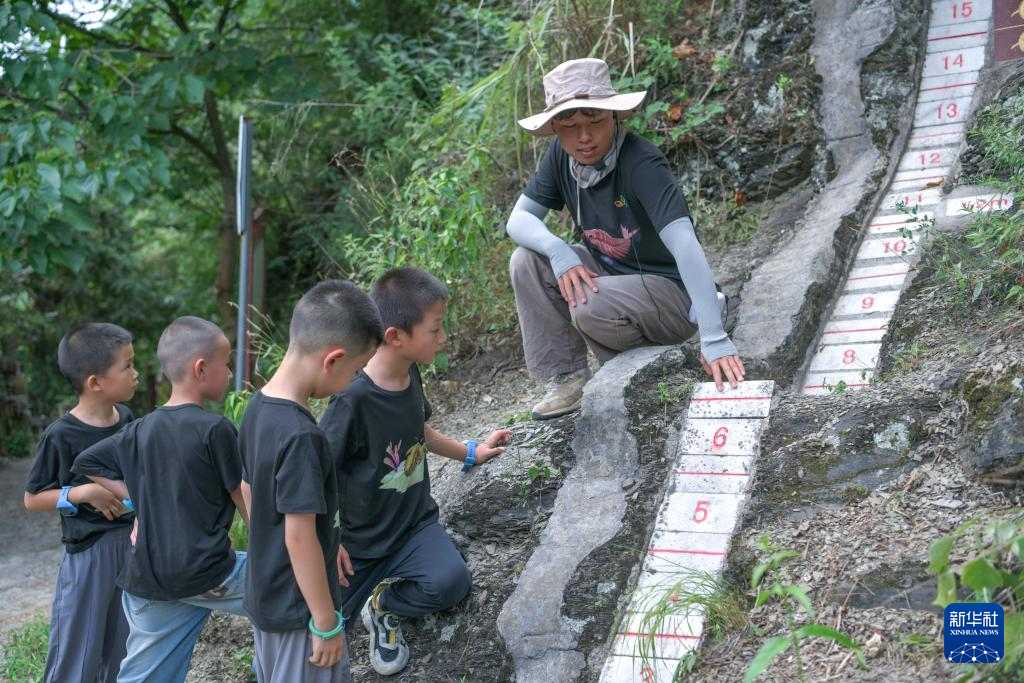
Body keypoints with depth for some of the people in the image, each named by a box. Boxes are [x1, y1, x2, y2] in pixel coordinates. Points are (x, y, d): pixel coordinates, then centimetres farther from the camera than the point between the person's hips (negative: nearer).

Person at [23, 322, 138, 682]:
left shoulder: (125, 419, 2)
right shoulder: (61, 436, -16)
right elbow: (32, 499, -9)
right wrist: (82, 493, -21)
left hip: (130, 543, 6)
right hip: (88, 551, -6)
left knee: (122, 648, 15)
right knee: (78, 654, 2)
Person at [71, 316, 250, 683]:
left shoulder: (141, 430, 6)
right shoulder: (216, 429, -11)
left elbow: (86, 463, 18)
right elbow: (245, 502, -4)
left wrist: (142, 498, 13)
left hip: (150, 581, 6)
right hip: (209, 575, -6)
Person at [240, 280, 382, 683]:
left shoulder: (258, 408, -1)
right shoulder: (300, 436, -27)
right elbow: (300, 535, -25)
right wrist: (327, 623, -17)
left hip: (265, 596, 9)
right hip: (300, 608, -9)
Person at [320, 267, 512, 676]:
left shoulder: (410, 375, -3)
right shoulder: (354, 400, -27)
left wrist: (470, 453, 21)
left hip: (416, 520, 5)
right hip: (363, 539, -5)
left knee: (450, 581, -24)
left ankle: (384, 605, 4)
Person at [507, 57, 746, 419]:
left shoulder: (642, 163, -28)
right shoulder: (561, 156, -8)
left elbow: (684, 245, -37)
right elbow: (519, 219, -4)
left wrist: (714, 338, -47)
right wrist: (559, 252, -28)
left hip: (672, 292, -7)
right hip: (611, 273, 7)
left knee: (591, 308, -33)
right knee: (527, 261, -11)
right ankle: (568, 376, -1)